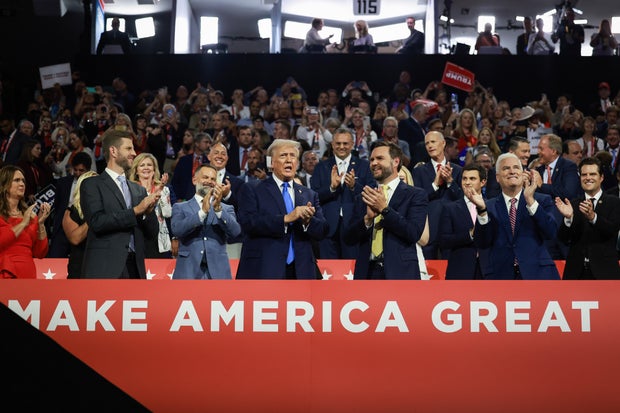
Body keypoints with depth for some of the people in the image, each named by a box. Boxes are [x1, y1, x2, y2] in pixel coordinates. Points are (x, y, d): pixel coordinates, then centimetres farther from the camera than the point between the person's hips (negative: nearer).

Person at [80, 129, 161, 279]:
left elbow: (152, 232, 17)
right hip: (104, 269, -5)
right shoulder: (92, 185, 4)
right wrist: (135, 211, -11)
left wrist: (148, 211, -4)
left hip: (134, 267, 6)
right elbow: (97, 221, -12)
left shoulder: (138, 190, 20)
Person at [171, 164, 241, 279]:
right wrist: (203, 211, -14)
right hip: (188, 272, -1)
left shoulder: (226, 209, 15)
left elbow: (235, 232, -4)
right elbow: (177, 230, -7)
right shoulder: (180, 207, 12)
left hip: (218, 273, 1)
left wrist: (218, 208, -16)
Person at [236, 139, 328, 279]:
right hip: (263, 272, -4)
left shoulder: (309, 195, 17)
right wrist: (286, 218, -17)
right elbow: (248, 223, -10)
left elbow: (322, 231, 10)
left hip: (300, 272, 4)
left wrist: (308, 220, -12)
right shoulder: (252, 190, 5)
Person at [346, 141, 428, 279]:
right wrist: (367, 218, -11)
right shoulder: (363, 198, 16)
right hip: (367, 273, 4)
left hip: (400, 274, -3)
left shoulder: (415, 195, 3)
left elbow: (414, 233, -10)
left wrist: (384, 209, -13)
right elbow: (349, 236, 8)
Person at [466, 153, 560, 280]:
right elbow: (482, 243, -1)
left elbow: (551, 232, -8)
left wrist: (531, 201, -16)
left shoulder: (542, 200, 7)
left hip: (537, 274, 0)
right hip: (502, 275, 1)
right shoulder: (490, 207, 9)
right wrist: (482, 210, -14)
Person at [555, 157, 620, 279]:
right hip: (576, 272, 2)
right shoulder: (573, 204, 9)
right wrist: (568, 217, -21)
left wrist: (593, 217, -32)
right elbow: (563, 238, 0)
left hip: (604, 271, -2)